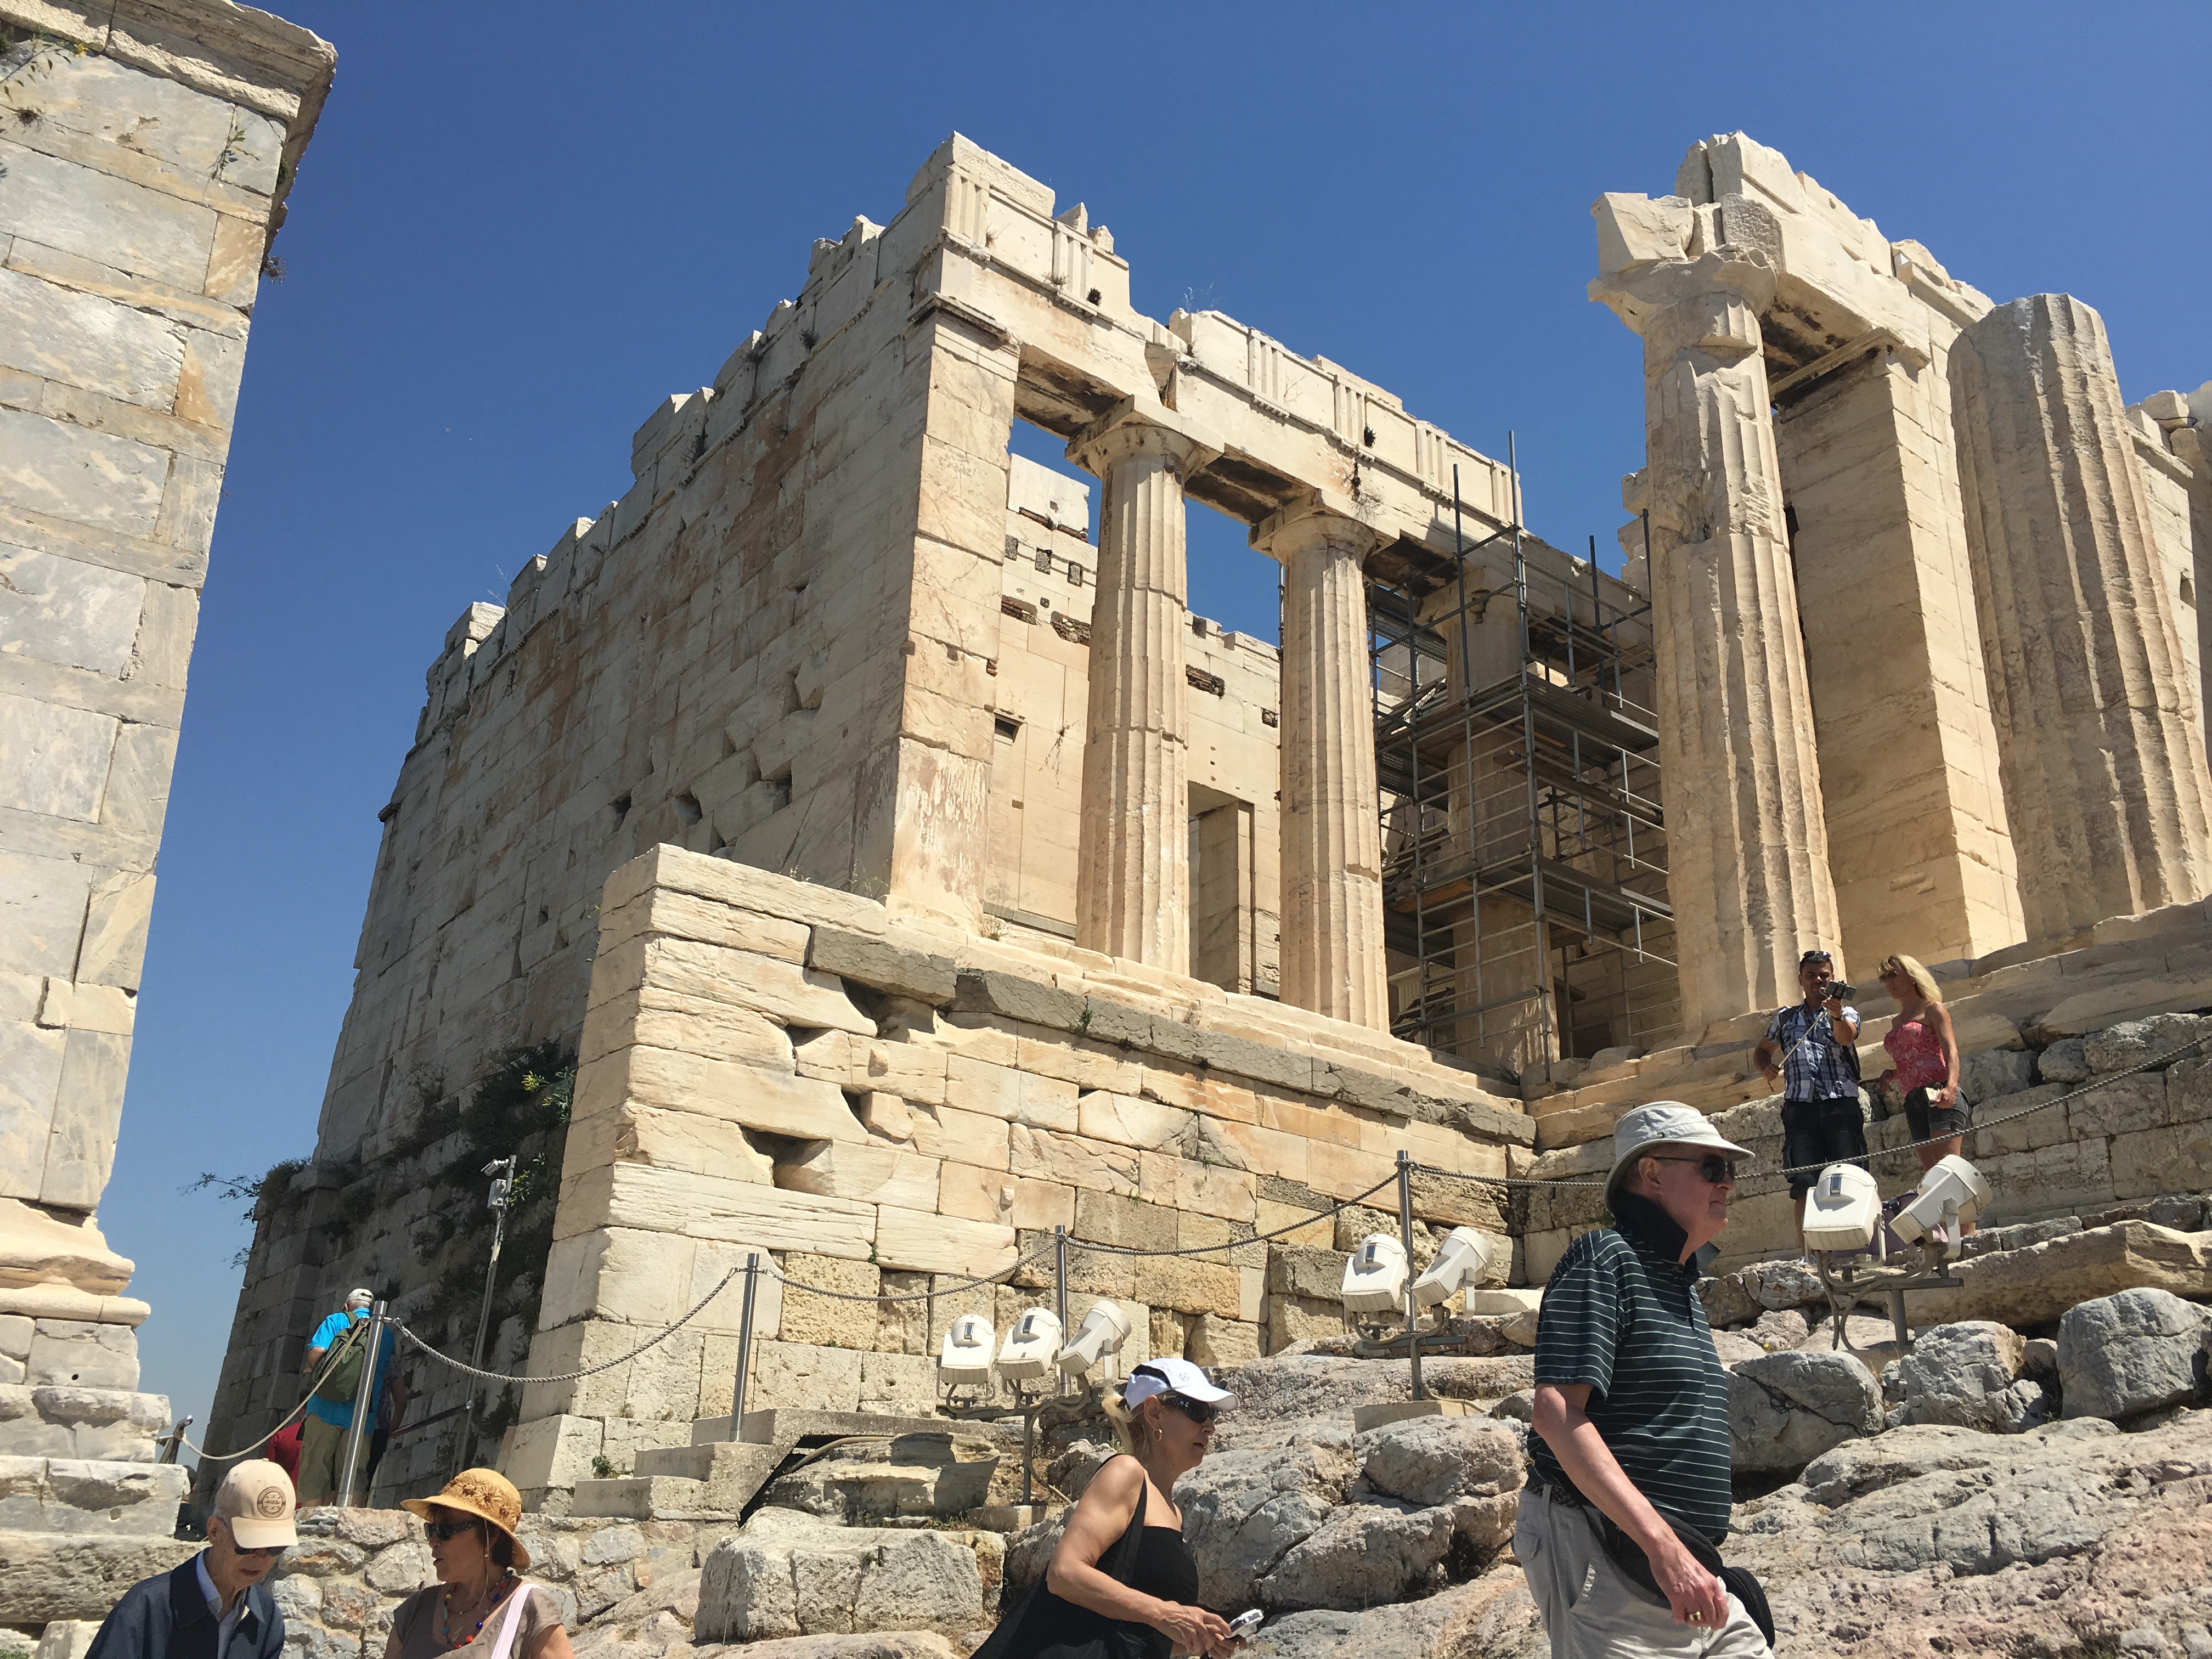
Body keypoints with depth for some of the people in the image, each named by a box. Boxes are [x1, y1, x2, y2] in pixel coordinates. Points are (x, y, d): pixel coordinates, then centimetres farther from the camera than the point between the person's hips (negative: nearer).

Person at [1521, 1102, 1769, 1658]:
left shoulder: (1681, 1283, 20)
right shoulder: (1604, 1257, -9)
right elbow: (1557, 1413, -21)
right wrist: (1663, 1545, -27)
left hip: (1683, 1570, 9)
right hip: (1602, 1556, -9)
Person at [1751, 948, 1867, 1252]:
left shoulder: (1846, 1014, 14)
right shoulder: (1785, 1018, 22)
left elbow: (1845, 1036, -9)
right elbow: (1762, 1049, 35)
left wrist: (1836, 1015, -32)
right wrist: (1766, 1068, 11)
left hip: (1842, 1104, -1)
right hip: (1800, 1105, 2)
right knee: (1804, 1182, -6)